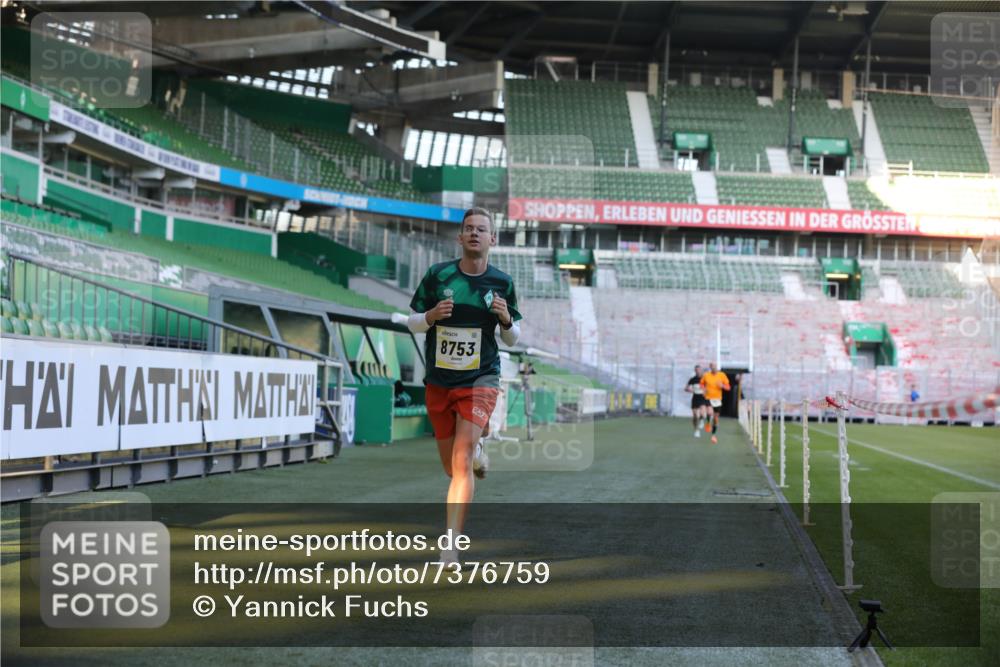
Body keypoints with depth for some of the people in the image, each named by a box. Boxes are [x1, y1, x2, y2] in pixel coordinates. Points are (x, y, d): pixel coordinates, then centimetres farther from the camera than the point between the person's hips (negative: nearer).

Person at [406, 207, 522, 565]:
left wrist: (506, 320, -13)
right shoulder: (437, 274, -2)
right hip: (438, 381, 2)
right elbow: (412, 322, 6)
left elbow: (512, 338, 10)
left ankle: (450, 548, -14)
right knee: (451, 467, 12)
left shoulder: (502, 282, 0)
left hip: (480, 379, -2)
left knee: (462, 463, -17)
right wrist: (431, 316, -16)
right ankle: (477, 448, 48)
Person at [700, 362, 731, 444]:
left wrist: (722, 386, -18)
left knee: (716, 418, 9)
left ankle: (714, 435, 27)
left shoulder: (722, 375, -2)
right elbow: (702, 384, 15)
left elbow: (727, 387, 3)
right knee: (710, 413, -30)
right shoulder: (706, 375, -3)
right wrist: (703, 389, -7)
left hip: (717, 399, 2)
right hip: (708, 398, -2)